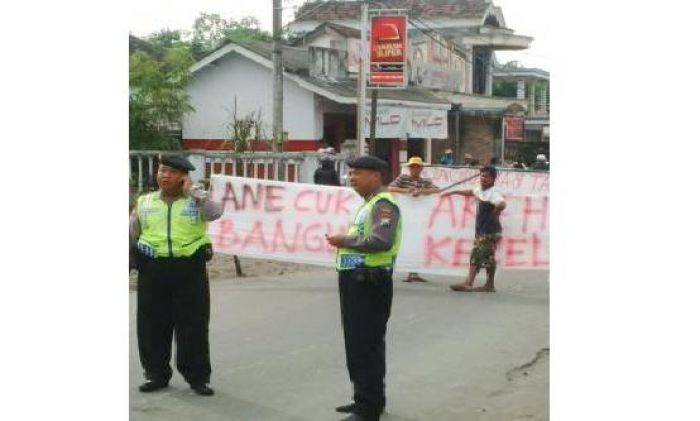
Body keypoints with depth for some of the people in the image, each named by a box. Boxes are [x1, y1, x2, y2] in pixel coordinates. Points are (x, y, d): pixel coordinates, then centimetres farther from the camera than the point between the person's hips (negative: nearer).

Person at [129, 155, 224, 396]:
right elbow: (130, 234, 16)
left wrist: (191, 191, -9)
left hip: (190, 268, -2)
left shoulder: (196, 200, 6)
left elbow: (215, 213, -15)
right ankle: (156, 374, 20)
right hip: (153, 268, 2)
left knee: (193, 324, 2)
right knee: (152, 324, 6)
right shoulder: (144, 202, 13)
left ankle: (198, 376, 12)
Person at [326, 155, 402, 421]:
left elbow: (382, 241, -28)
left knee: (367, 346, -6)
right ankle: (364, 399, 31)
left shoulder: (384, 204, -14)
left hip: (370, 285, -11)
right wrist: (343, 242, 7)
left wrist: (346, 241, -19)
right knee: (356, 343, 19)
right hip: (355, 282, 11)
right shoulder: (368, 205, 18)